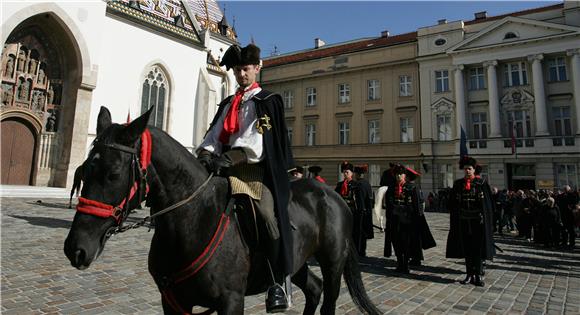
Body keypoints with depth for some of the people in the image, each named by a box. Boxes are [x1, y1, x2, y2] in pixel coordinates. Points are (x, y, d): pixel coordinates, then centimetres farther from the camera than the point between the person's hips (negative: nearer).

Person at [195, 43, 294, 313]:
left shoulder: (268, 101, 4)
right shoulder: (227, 104, 23)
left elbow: (256, 142, -11)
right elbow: (214, 136, 10)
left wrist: (227, 158, -24)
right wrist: (205, 156, -11)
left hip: (257, 171, -6)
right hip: (227, 169, 6)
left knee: (270, 217, -22)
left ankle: (279, 283, -10)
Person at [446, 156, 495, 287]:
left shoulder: (481, 183, -3)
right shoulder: (458, 184, 5)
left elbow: (487, 203, -4)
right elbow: (453, 204, 6)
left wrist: (485, 220, -11)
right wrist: (455, 221, 1)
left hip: (477, 221, -3)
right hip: (463, 221, 3)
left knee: (478, 248, 1)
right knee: (467, 249, 8)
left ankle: (478, 275, 10)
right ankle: (470, 274, 18)